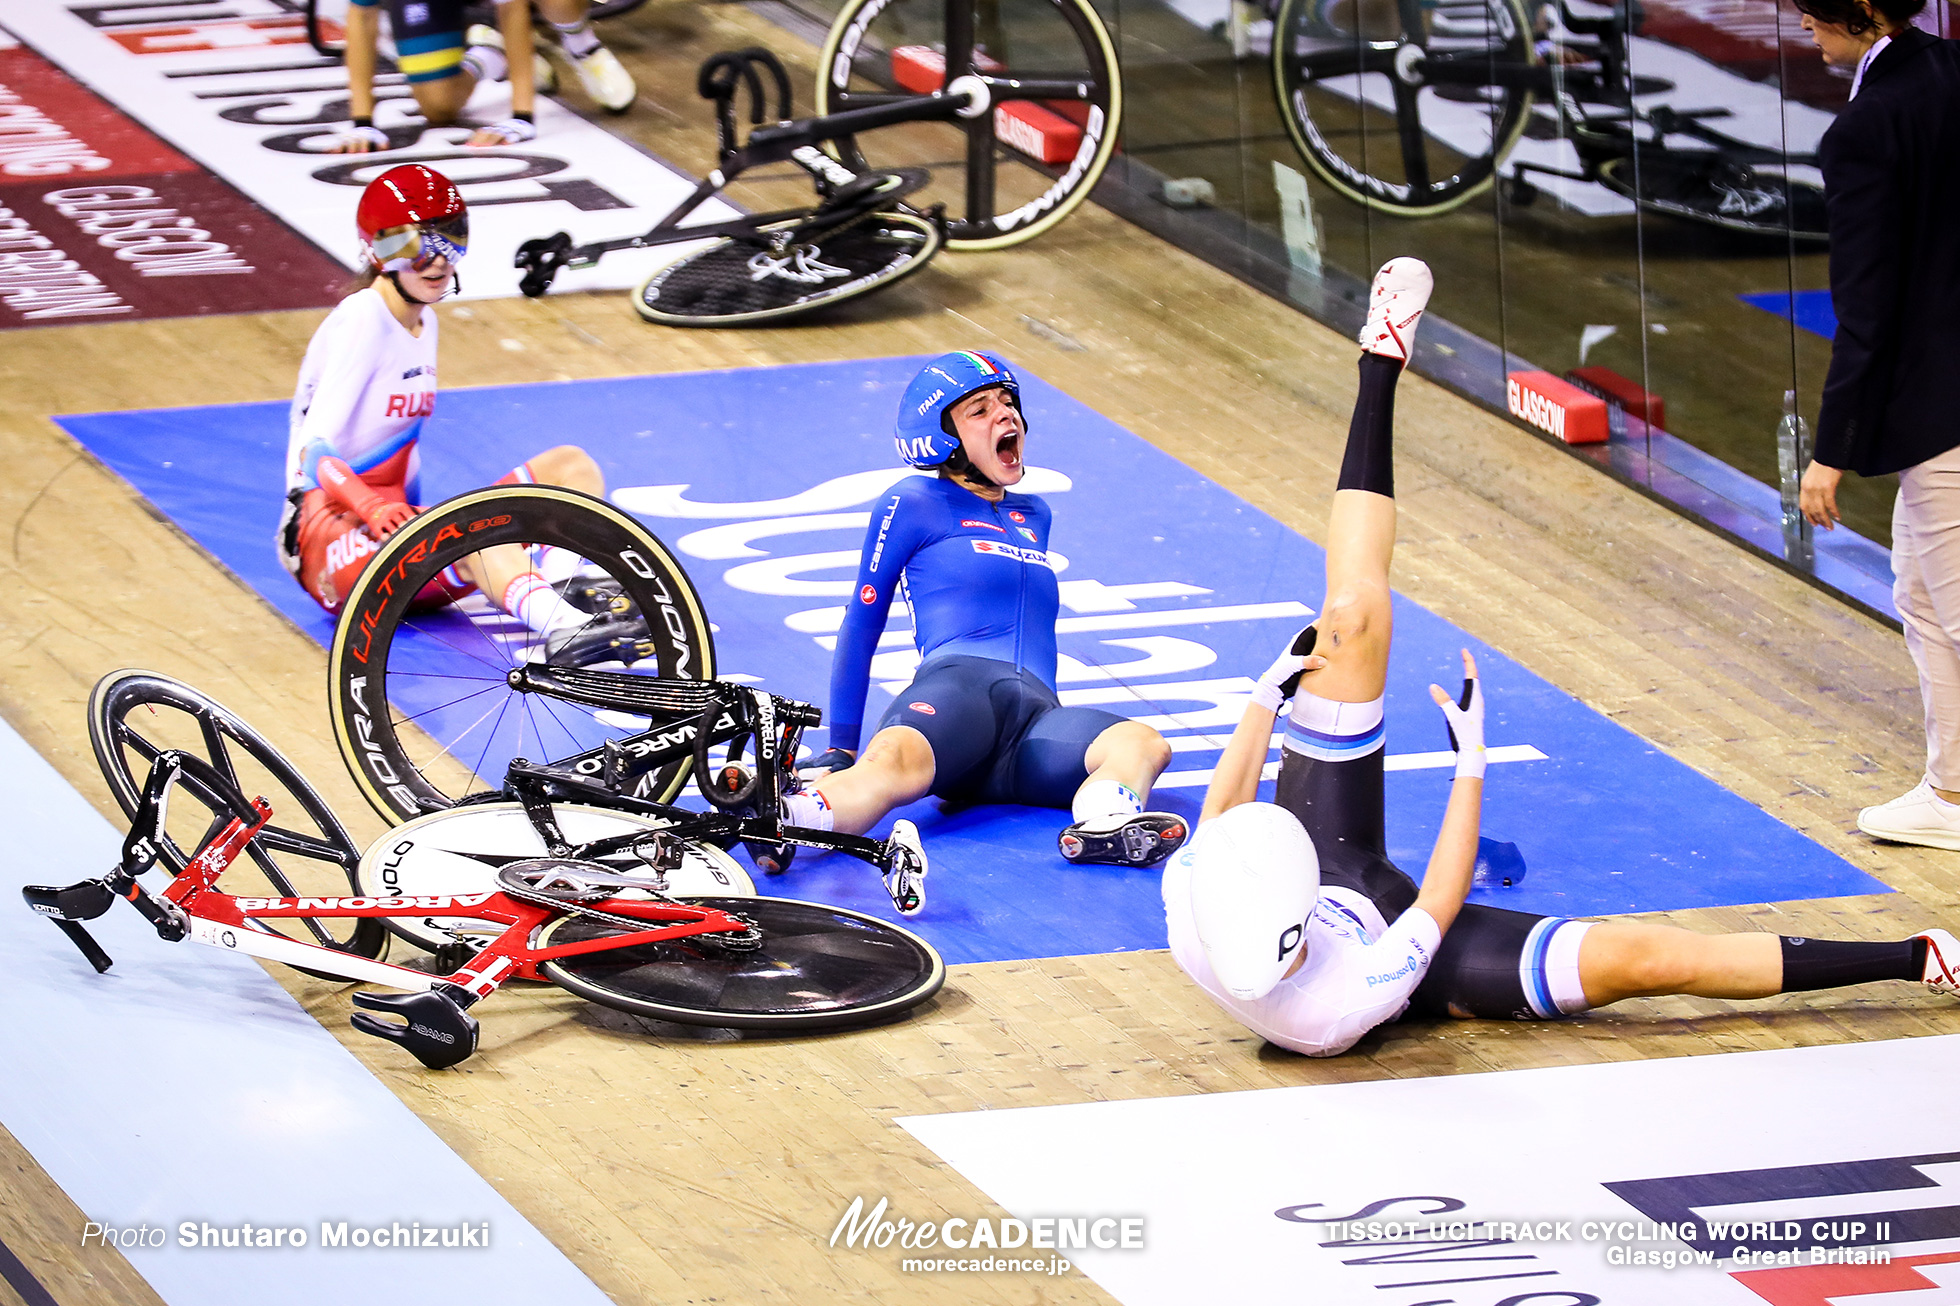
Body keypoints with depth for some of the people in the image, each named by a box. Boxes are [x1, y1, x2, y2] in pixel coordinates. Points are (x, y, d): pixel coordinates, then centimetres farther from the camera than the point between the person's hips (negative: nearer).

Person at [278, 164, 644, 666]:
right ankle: (567, 632, -67)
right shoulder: (361, 322, -11)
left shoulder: (422, 322, 16)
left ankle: (568, 589, -36)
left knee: (571, 466, -5)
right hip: (335, 531, -9)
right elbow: (314, 452, -22)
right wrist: (374, 508, -38)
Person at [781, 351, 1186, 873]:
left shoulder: (1033, 517, 32)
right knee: (897, 760, -43)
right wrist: (840, 749, 12)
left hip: (1036, 713, 5)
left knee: (1144, 744, -31)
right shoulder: (916, 505, 14)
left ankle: (1102, 823, -66)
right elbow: (862, 624, 15)